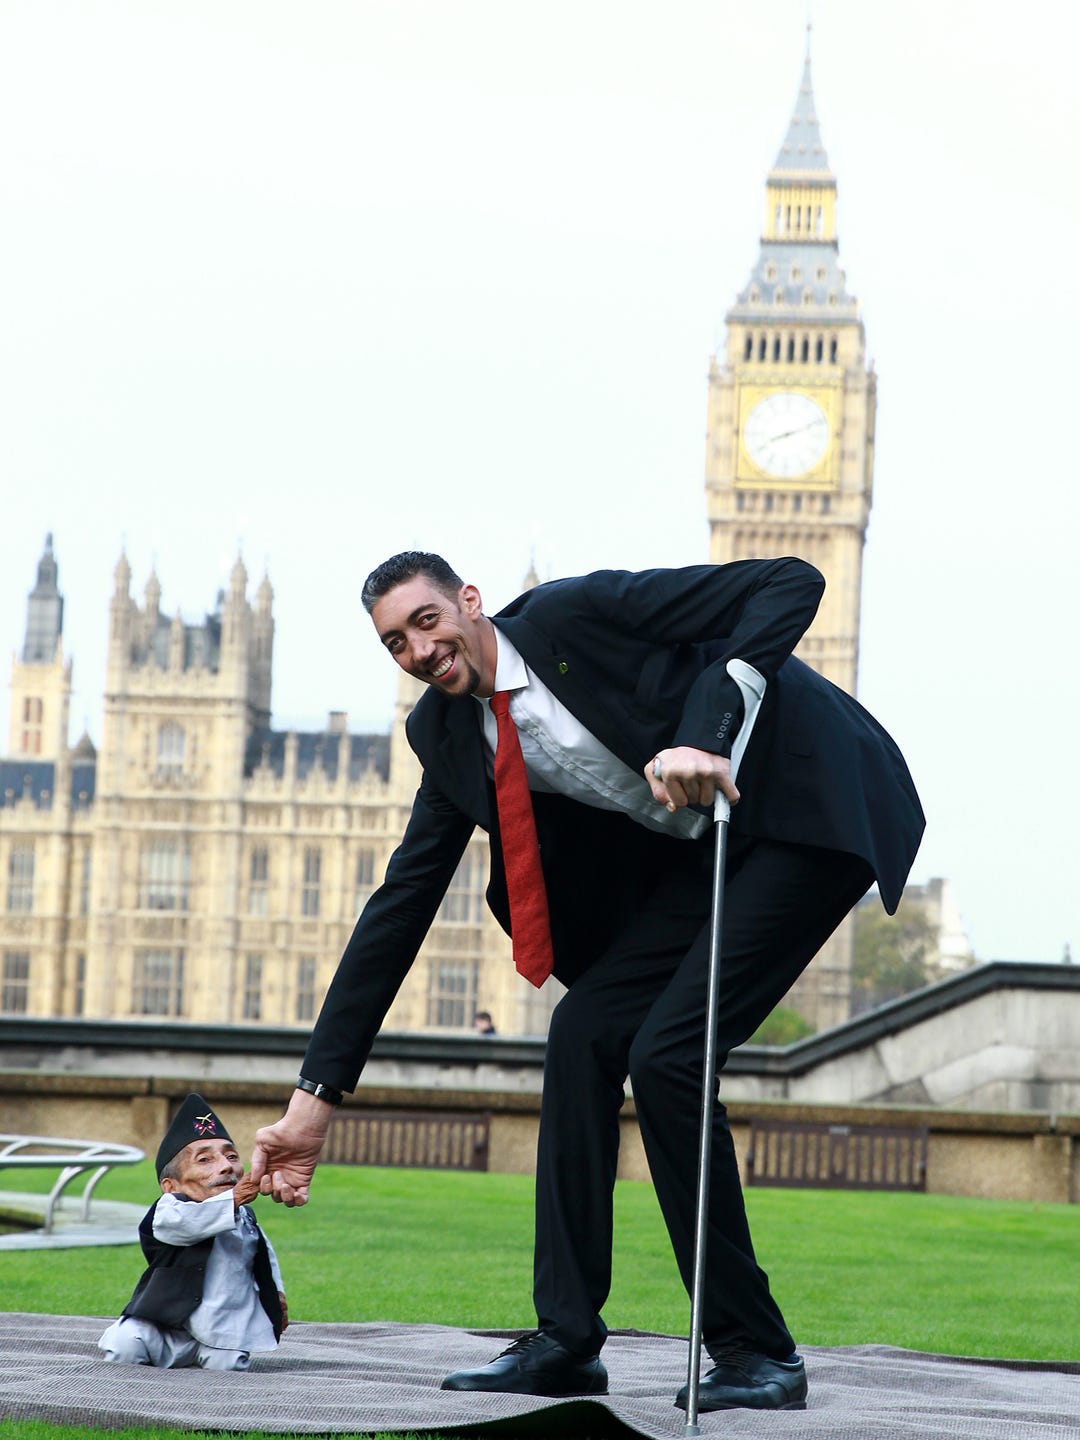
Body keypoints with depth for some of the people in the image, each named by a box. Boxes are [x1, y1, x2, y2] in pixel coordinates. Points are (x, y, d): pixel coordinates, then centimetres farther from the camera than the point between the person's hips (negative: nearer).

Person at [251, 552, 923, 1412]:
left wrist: (707, 735, -34)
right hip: (705, 845, 8)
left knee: (667, 1053, -17)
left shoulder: (576, 612, -19)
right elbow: (403, 903, 5)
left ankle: (757, 1354, -7)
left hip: (809, 804, -8)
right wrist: (318, 1094, 2)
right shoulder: (453, 737, 3)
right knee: (584, 1034, -3)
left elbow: (791, 584, -22)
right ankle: (566, 1344, 3)